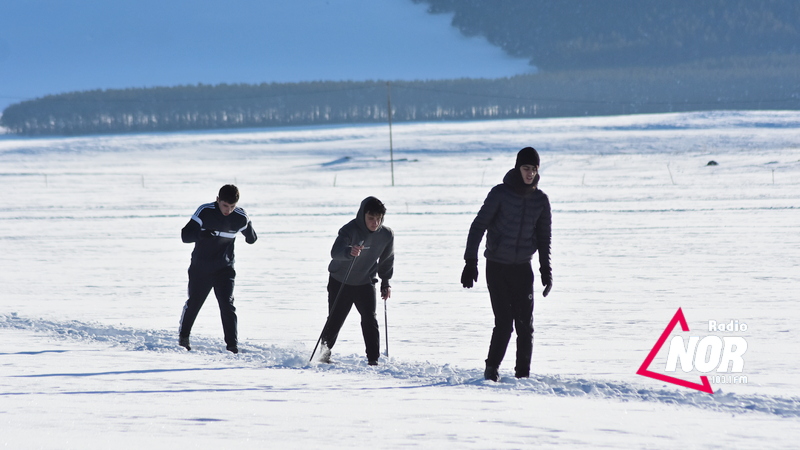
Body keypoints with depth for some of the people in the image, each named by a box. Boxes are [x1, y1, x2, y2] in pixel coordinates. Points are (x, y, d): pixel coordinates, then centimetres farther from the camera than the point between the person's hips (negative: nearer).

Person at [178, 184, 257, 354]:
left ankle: (232, 345, -9)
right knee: (193, 303, 13)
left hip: (225, 269, 0)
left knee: (227, 305, -13)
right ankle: (183, 336, 36)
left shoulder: (240, 218, -9)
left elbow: (251, 238, 10)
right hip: (201, 268, 0)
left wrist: (251, 236, -10)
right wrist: (200, 233, -39)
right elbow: (185, 235, -23)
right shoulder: (205, 212, -17)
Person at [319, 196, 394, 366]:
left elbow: (387, 260, 7)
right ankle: (324, 353, 29)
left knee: (370, 320, -12)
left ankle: (373, 359, -7)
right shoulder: (350, 230, -27)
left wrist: (386, 283, 10)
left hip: (365, 283, 2)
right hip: (340, 282, -2)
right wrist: (349, 252, -65)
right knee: (335, 320, 5)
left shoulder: (387, 235, -13)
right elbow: (335, 252, -44)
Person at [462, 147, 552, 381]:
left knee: (525, 324, -2)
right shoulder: (500, 193, -7)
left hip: (523, 268, 3)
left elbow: (544, 237, 15)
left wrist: (546, 270, 9)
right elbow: (478, 226, -6)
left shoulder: (541, 200, 5)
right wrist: (471, 261, -13)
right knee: (504, 322, -10)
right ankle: (492, 369, 6)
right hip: (497, 267, -3)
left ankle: (523, 374, 6)